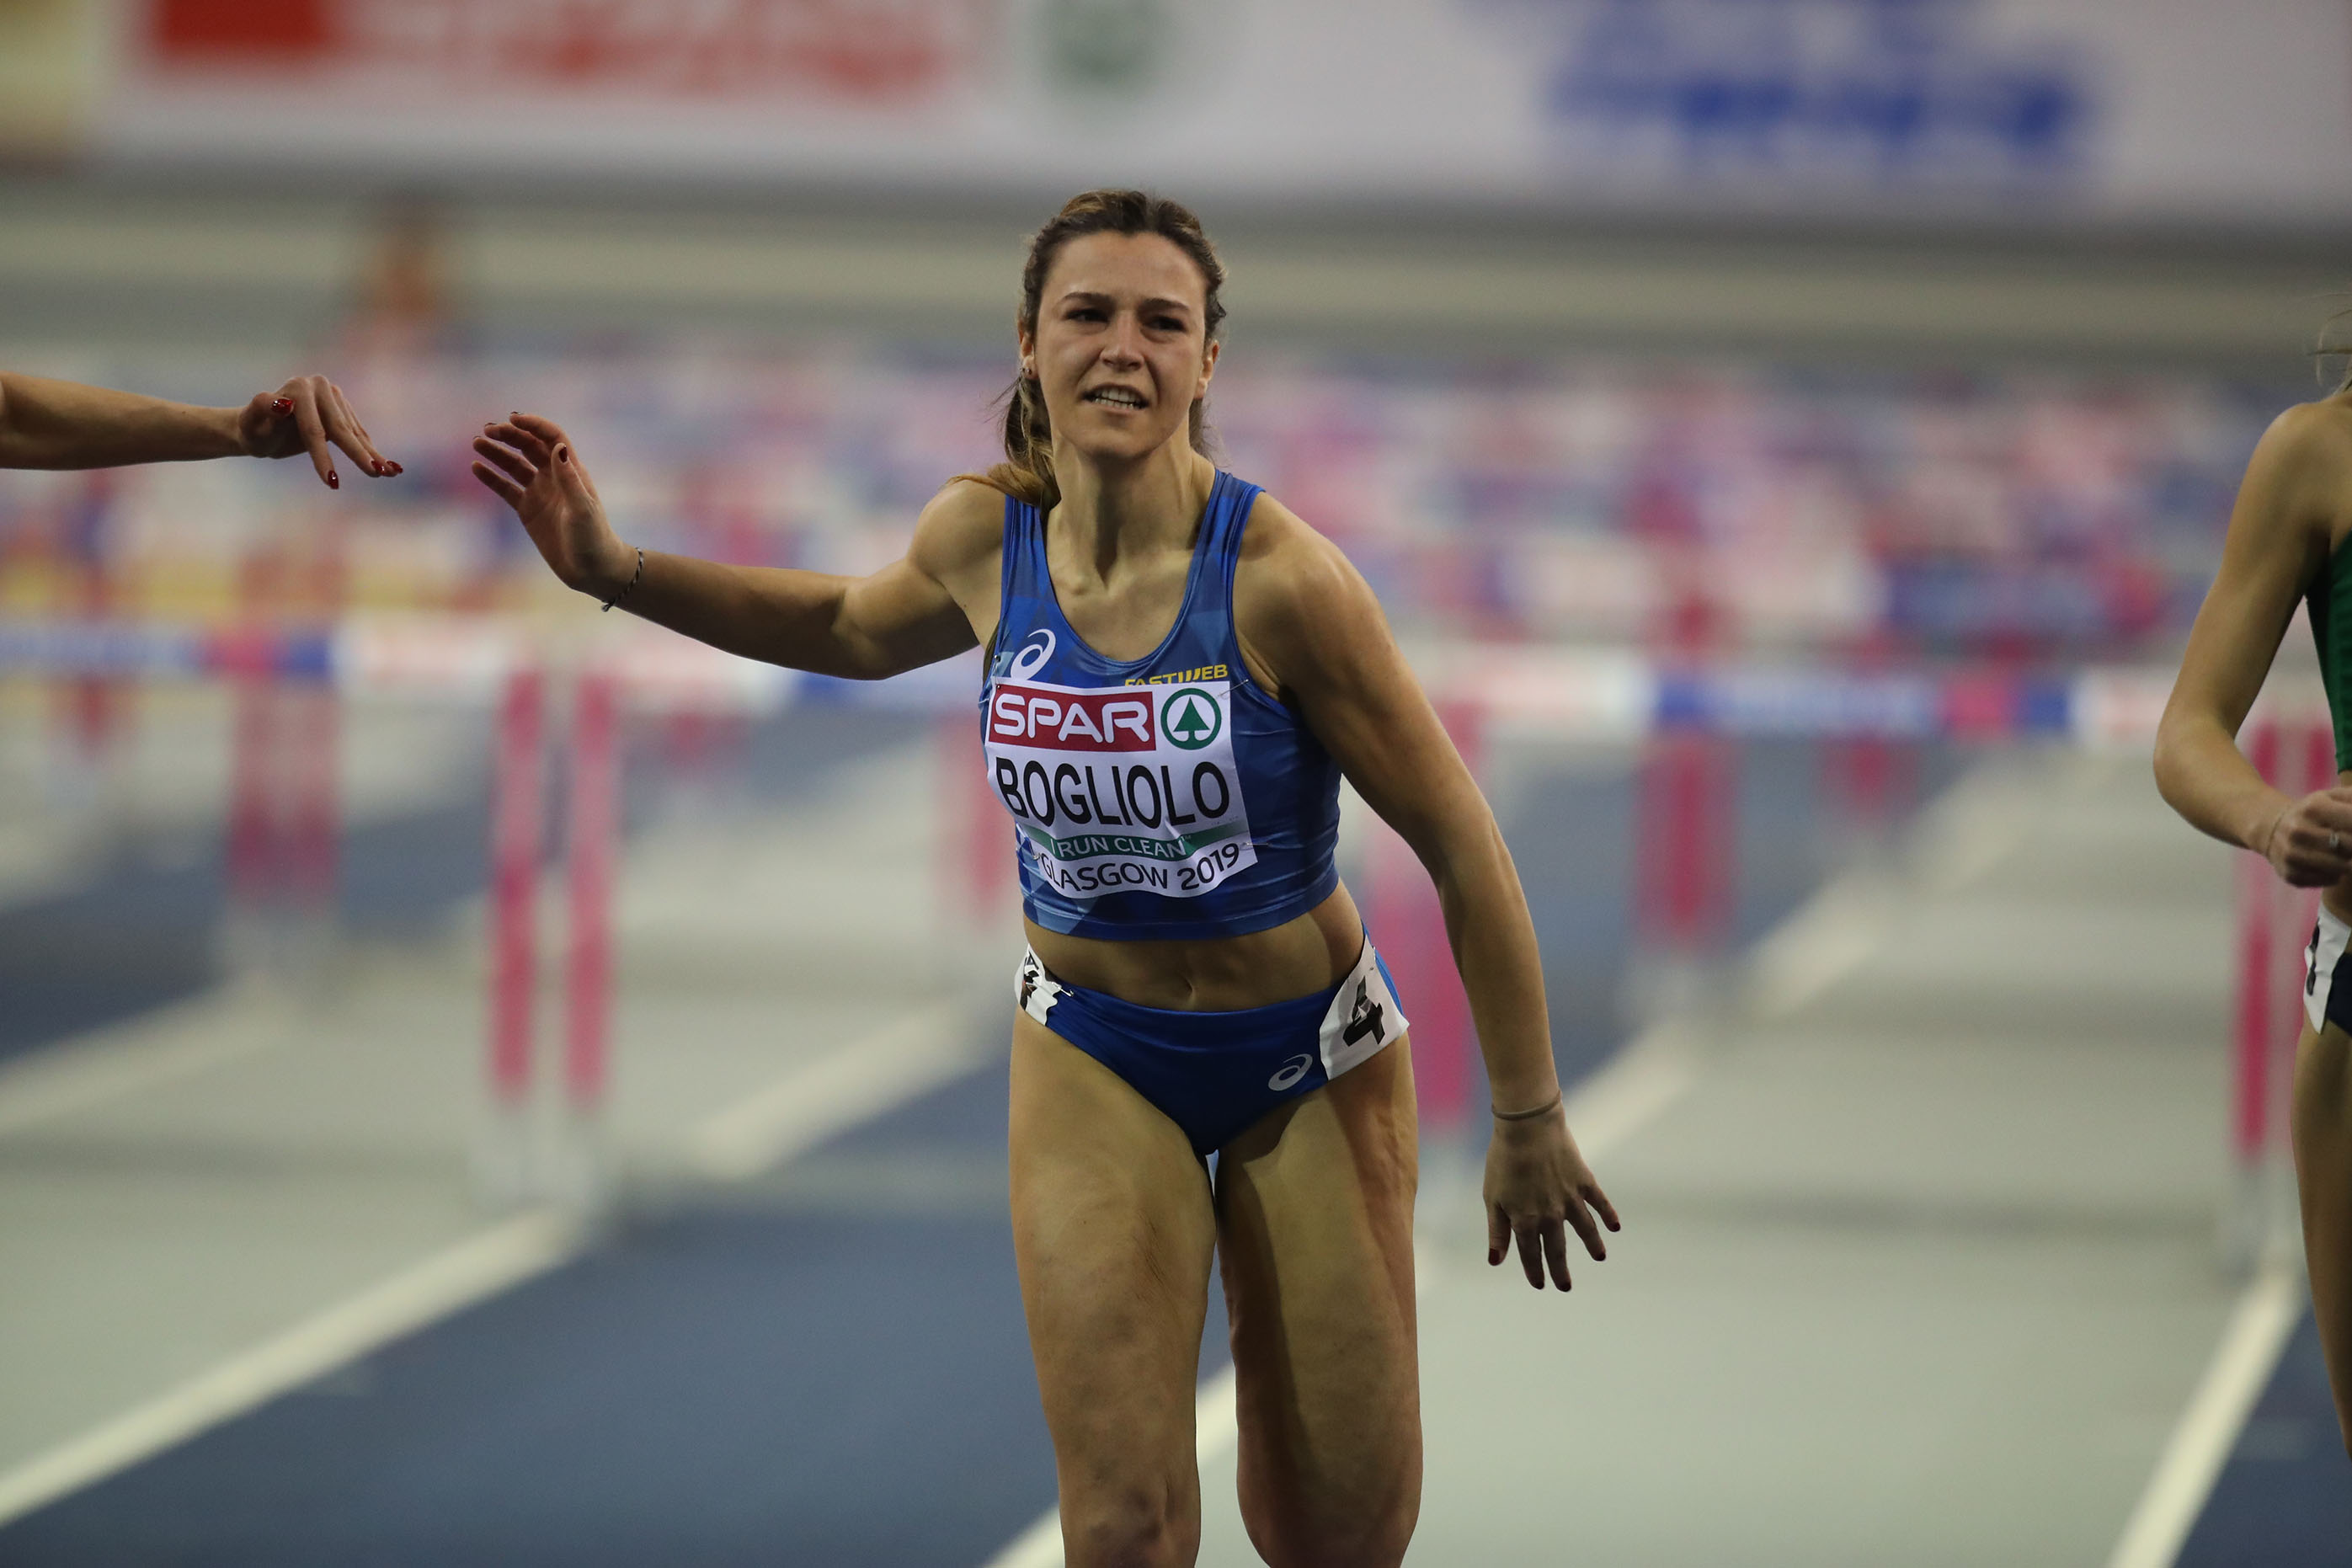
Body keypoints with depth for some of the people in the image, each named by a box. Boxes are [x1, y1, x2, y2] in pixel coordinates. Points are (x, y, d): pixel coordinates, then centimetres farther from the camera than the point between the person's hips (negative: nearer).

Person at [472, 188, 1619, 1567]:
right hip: (1095, 1057, 2)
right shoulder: (986, 538, -11)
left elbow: (1462, 846, -15)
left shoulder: (1278, 577, -25)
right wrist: (616, 570, 5)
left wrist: (1529, 1120, -9)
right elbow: (855, 629, 16)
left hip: (1310, 1063, -2)